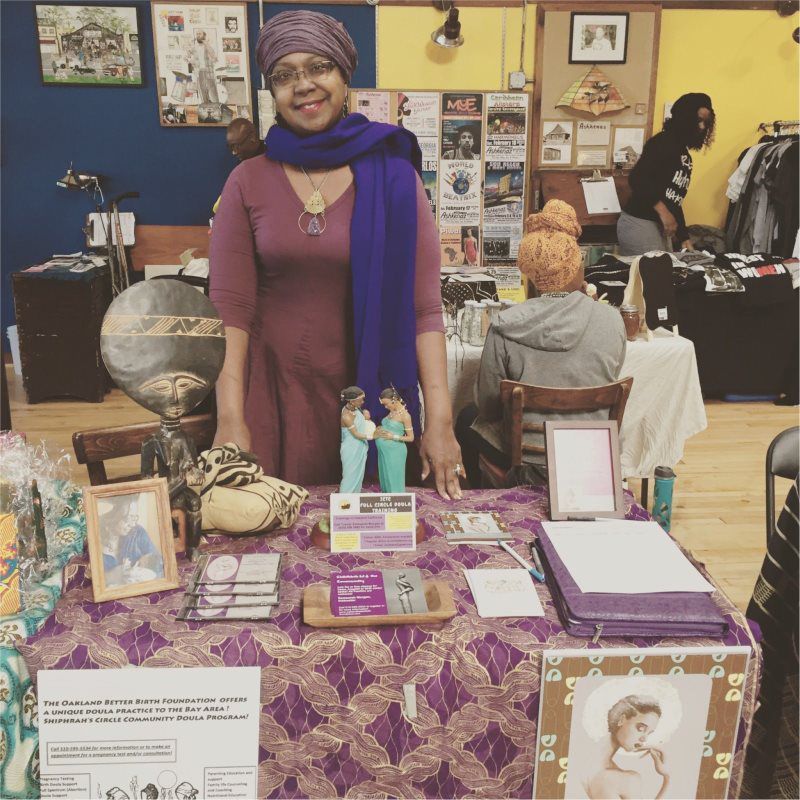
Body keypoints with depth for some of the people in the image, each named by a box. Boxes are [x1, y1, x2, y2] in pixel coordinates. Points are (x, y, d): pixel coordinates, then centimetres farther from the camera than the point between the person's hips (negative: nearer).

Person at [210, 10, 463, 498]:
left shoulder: (393, 176, -2)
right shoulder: (248, 182, 1)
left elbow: (424, 306, -6)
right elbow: (230, 308, -4)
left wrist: (439, 418, -13)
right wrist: (230, 419, -14)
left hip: (370, 394, 0)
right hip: (275, 393, 1)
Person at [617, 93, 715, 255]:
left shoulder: (685, 155, 19)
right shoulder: (663, 142, -7)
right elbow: (636, 178, -21)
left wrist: (683, 237, 16)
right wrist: (663, 211, -24)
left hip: (659, 226, 9)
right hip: (639, 224, -9)